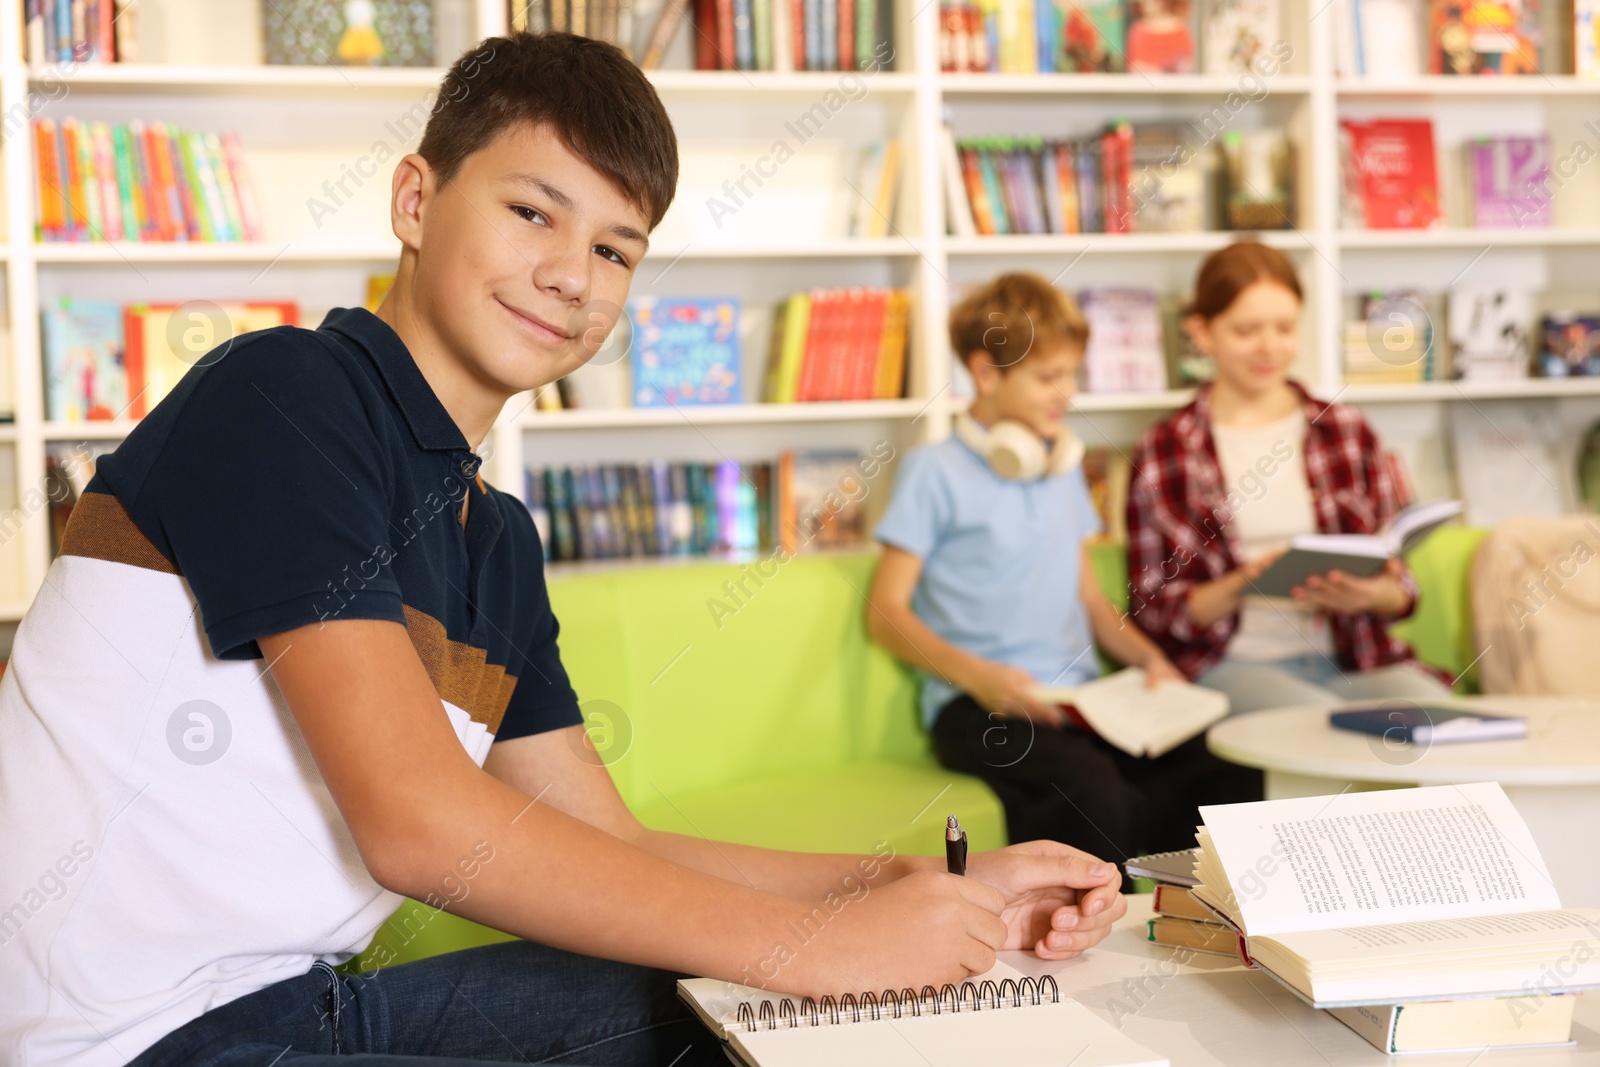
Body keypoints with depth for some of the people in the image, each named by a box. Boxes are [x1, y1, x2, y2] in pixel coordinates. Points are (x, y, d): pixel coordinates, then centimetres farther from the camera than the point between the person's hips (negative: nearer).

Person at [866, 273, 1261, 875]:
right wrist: (975, 674, -18)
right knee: (1091, 786, -37)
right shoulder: (936, 471, 1)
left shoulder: (1063, 469, 21)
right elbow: (886, 612, -3)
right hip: (979, 708, -6)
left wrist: (1147, 656, 6)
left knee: (1230, 771, -21)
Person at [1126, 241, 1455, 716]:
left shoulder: (1348, 431, 15)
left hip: (1354, 658, 4)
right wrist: (1243, 584, -15)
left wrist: (1373, 595, -9)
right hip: (1233, 663, -3)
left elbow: (1400, 585, 15)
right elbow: (1154, 610, 3)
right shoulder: (1163, 453, 6)